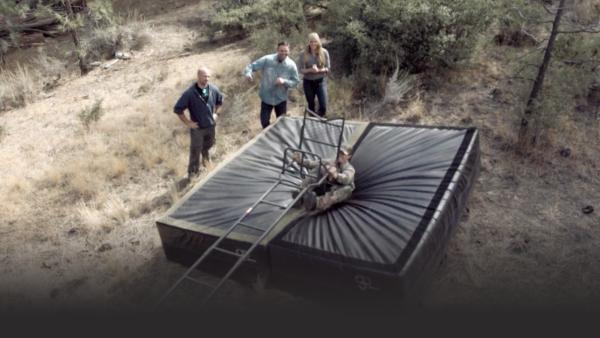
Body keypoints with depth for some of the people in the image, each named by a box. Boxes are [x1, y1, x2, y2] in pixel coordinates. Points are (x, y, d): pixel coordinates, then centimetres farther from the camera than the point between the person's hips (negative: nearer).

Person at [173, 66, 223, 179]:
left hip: (210, 125, 5)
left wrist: (216, 113, 5)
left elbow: (220, 101, 12)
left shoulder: (213, 89, -11)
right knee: (195, 150, 6)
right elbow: (177, 109, -18)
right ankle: (193, 172, 26)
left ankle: (205, 156, 62)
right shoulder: (189, 93, -25)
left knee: (209, 143, 28)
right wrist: (187, 123, -16)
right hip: (197, 128, -4)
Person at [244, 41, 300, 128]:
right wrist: (248, 73, -38)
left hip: (281, 99, 1)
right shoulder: (267, 59, -18)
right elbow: (252, 66, -14)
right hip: (266, 97, -1)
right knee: (264, 121, 8)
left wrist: (284, 81, -27)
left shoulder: (291, 65, -13)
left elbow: (296, 81, -7)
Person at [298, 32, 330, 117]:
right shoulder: (303, 54, -8)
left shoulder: (324, 52, -6)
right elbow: (301, 70, -6)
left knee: (323, 107, -8)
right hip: (308, 82, 0)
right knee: (311, 106, 12)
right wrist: (310, 70, -24)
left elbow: (328, 68, -3)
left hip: (321, 81, 0)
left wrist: (319, 70, -22)